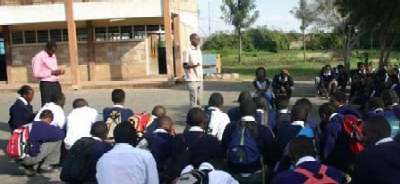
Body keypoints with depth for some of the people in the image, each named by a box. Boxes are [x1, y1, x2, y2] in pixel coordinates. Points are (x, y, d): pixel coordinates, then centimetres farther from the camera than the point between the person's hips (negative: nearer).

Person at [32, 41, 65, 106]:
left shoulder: (53, 56, 15)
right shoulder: (39, 57, -9)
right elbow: (36, 74, -15)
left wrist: (59, 71, 3)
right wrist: (51, 72, -19)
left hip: (56, 83, 7)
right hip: (46, 84, -7)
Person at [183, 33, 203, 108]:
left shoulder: (199, 50, 14)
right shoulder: (188, 51, -8)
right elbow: (184, 65, -10)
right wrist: (192, 66, -28)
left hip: (199, 79, 7)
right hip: (192, 79, -7)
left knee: (199, 99, 10)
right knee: (194, 99, -6)